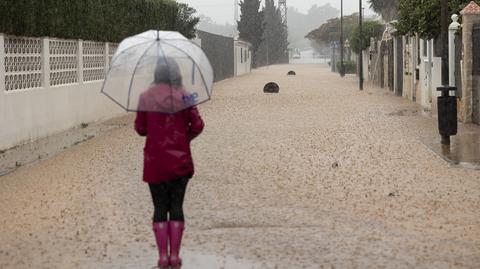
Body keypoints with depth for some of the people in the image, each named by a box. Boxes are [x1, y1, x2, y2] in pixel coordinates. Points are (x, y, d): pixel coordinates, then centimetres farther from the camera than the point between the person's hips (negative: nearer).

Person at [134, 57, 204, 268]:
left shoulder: (146, 97, -3)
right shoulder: (183, 95, -5)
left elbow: (140, 128, 1)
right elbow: (197, 126, -5)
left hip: (154, 160, 0)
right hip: (179, 159, 0)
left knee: (160, 207, 7)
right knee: (176, 206, 7)